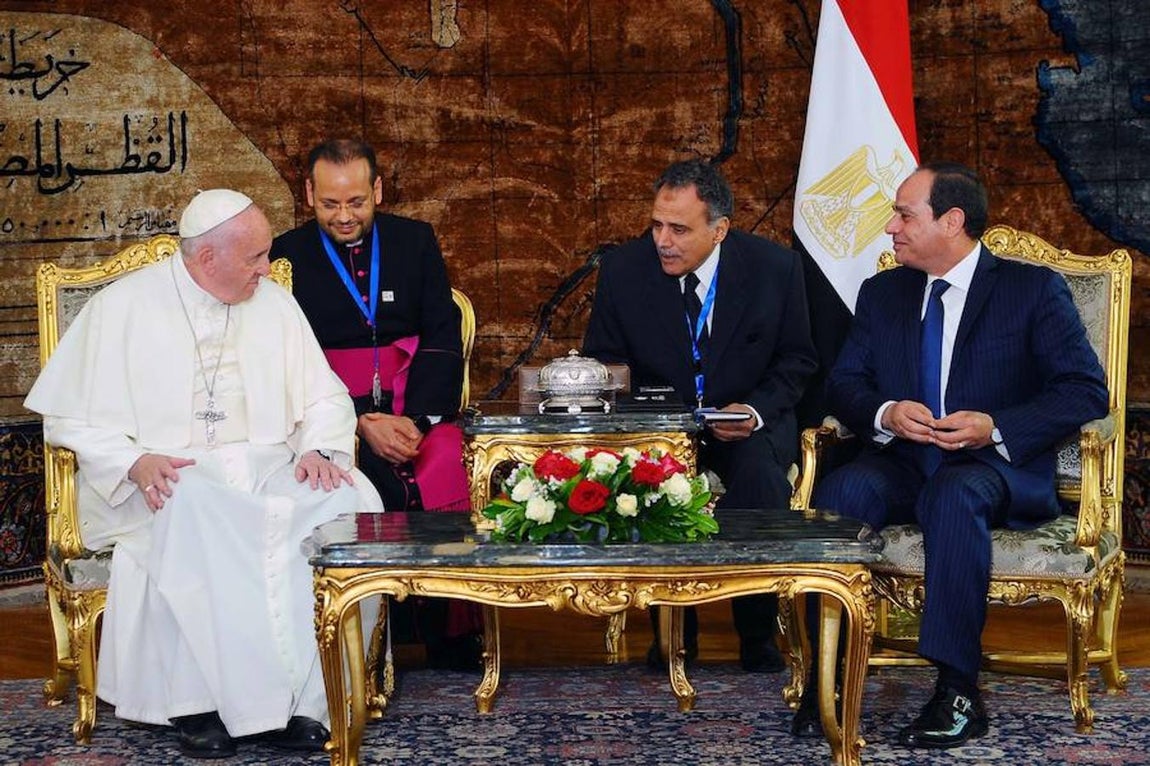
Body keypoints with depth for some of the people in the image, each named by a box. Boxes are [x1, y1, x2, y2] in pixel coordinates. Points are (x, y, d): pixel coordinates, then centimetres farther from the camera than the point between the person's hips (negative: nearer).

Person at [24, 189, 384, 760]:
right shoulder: (123, 307, 1)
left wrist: (317, 449, -8)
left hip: (266, 469, 3)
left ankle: (301, 695, -23)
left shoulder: (274, 303, 12)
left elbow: (324, 399, 15)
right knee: (191, 509, -39)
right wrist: (136, 462, -20)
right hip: (166, 478, -3)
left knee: (349, 500, -27)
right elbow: (74, 417, 0)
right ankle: (197, 698, -29)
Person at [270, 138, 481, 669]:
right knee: (396, 492, -31)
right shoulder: (287, 256, 6)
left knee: (443, 472, -28)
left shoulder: (414, 240, 12)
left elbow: (443, 340, 6)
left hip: (418, 406, 2)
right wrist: (362, 423, -14)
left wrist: (416, 418, -10)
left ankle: (451, 637, -14)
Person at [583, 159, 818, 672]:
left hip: (749, 422, 0)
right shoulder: (623, 269, -6)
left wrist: (756, 409, -15)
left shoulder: (775, 268, -7)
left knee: (762, 475, -33)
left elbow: (796, 360, 5)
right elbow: (601, 361, 5)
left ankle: (757, 638, -10)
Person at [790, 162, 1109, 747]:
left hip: (997, 465, -3)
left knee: (955, 494, -38)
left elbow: (1085, 389, -5)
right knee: (839, 492, -30)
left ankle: (957, 692, -34)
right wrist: (885, 414, -14)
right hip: (900, 463, 4)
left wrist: (996, 429, -20)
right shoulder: (882, 293, 17)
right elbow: (843, 383, 10)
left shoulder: (1034, 290, 3)